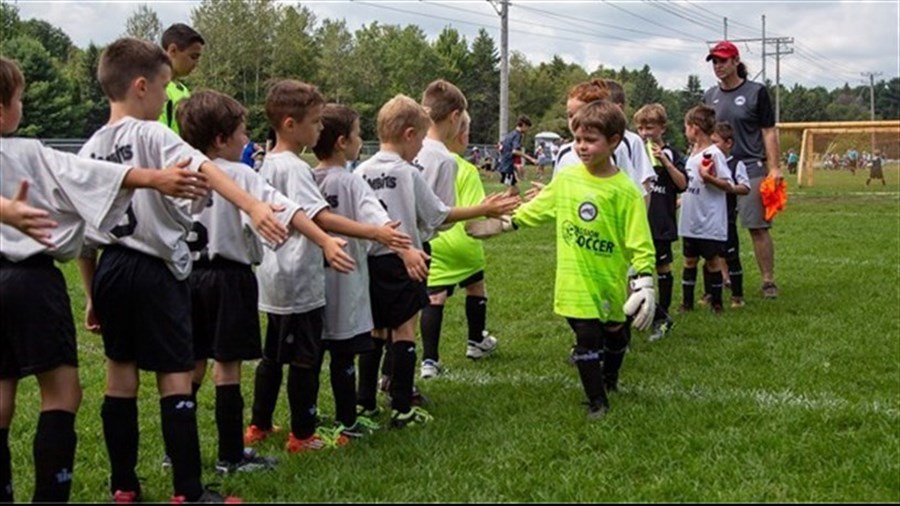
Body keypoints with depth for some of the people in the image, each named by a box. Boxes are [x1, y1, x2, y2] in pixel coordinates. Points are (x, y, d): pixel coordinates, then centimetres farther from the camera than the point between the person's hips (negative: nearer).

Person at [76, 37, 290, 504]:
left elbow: (83, 231, 11)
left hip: (111, 270, 7)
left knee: (120, 375, 14)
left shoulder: (90, 150, 9)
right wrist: (254, 207, -42)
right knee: (175, 377, -2)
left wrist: (91, 294, 18)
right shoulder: (152, 135, -10)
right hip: (156, 271, -6)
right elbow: (205, 171, -29)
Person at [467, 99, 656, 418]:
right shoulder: (566, 178, -1)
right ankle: (597, 401, 13)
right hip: (575, 282, 1)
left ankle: (610, 379, 46)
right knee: (587, 339, 0)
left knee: (614, 332, 19)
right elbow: (537, 208, 14)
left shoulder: (624, 190, -13)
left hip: (610, 281, -1)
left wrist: (644, 283, -18)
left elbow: (640, 242, -13)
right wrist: (504, 223, 12)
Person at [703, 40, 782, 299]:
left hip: (751, 169, -4)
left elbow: (769, 132, 0)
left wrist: (774, 167, -8)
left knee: (758, 227, -4)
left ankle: (768, 281, 2)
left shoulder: (756, 92, 1)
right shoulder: (710, 96, 13)